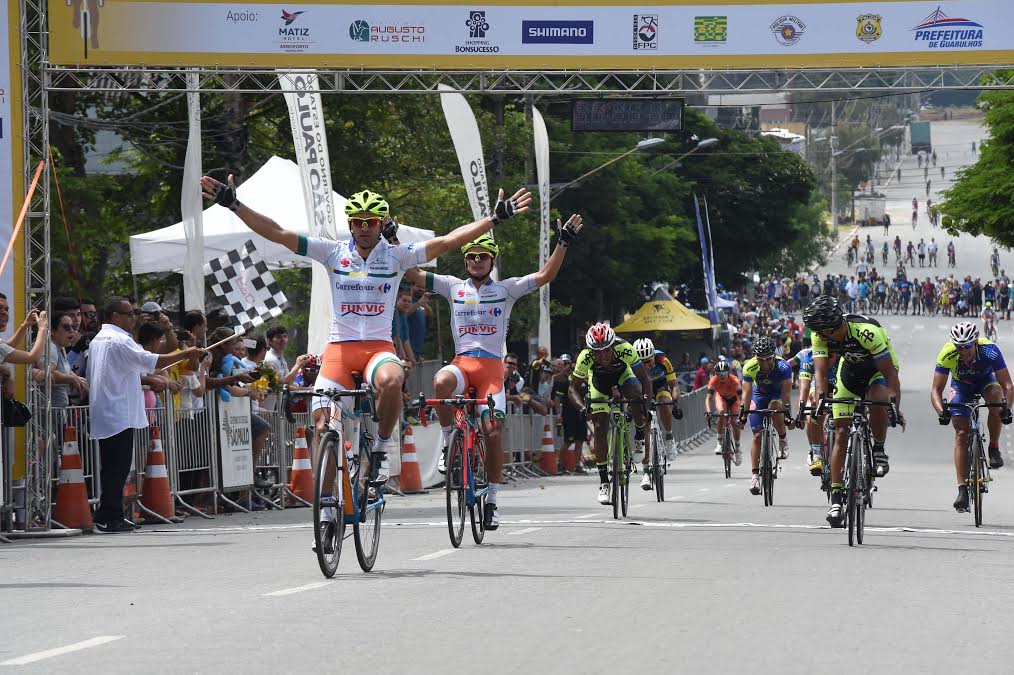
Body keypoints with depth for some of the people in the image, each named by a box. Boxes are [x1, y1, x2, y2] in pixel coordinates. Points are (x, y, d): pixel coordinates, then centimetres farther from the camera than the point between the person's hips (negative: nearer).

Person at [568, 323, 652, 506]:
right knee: (599, 428, -11)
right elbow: (574, 388, -24)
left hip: (622, 374, -1)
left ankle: (639, 435, -6)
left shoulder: (625, 349, -37)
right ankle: (603, 482, 0)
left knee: (635, 394, -35)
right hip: (599, 381, 1)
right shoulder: (585, 357, -35)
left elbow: (644, 379, -29)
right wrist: (582, 407, -43)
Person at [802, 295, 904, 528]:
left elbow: (889, 372, -36)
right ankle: (836, 499, -3)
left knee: (877, 401, -38)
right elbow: (820, 371, -26)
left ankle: (879, 450, -10)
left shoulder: (867, 332, -38)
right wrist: (820, 399, -45)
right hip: (850, 370, 4)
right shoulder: (820, 335, -24)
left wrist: (896, 408, -45)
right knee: (841, 433, -5)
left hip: (877, 369, -4)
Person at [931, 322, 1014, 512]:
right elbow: (936, 390, -30)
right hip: (961, 385, 1)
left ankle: (994, 449, -16)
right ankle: (962, 489, -11)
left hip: (986, 380, -1)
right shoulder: (947, 354, -33)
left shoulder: (989, 351, -36)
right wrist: (941, 411, -49)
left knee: (995, 396, -35)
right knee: (961, 435, -12)